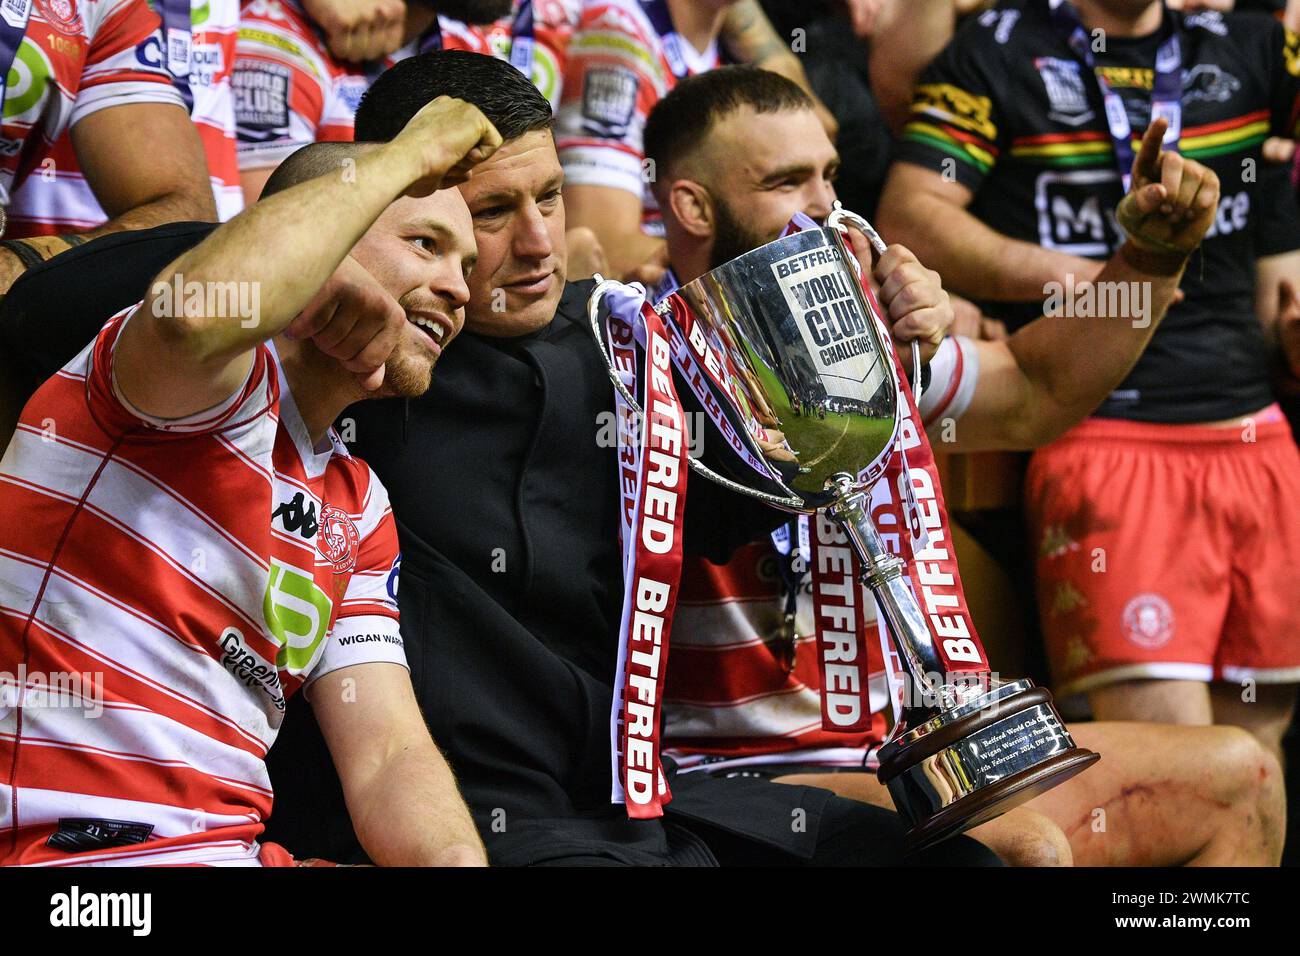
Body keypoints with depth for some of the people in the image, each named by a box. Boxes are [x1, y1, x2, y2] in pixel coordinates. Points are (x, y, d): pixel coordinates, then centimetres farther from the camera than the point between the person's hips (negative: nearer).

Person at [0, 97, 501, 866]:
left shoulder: (361, 508, 21)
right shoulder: (225, 379, -5)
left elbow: (388, 754, 10)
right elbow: (201, 306, -31)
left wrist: (455, 854, -13)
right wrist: (407, 156, -16)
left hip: (243, 846, 8)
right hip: (75, 850, -8)